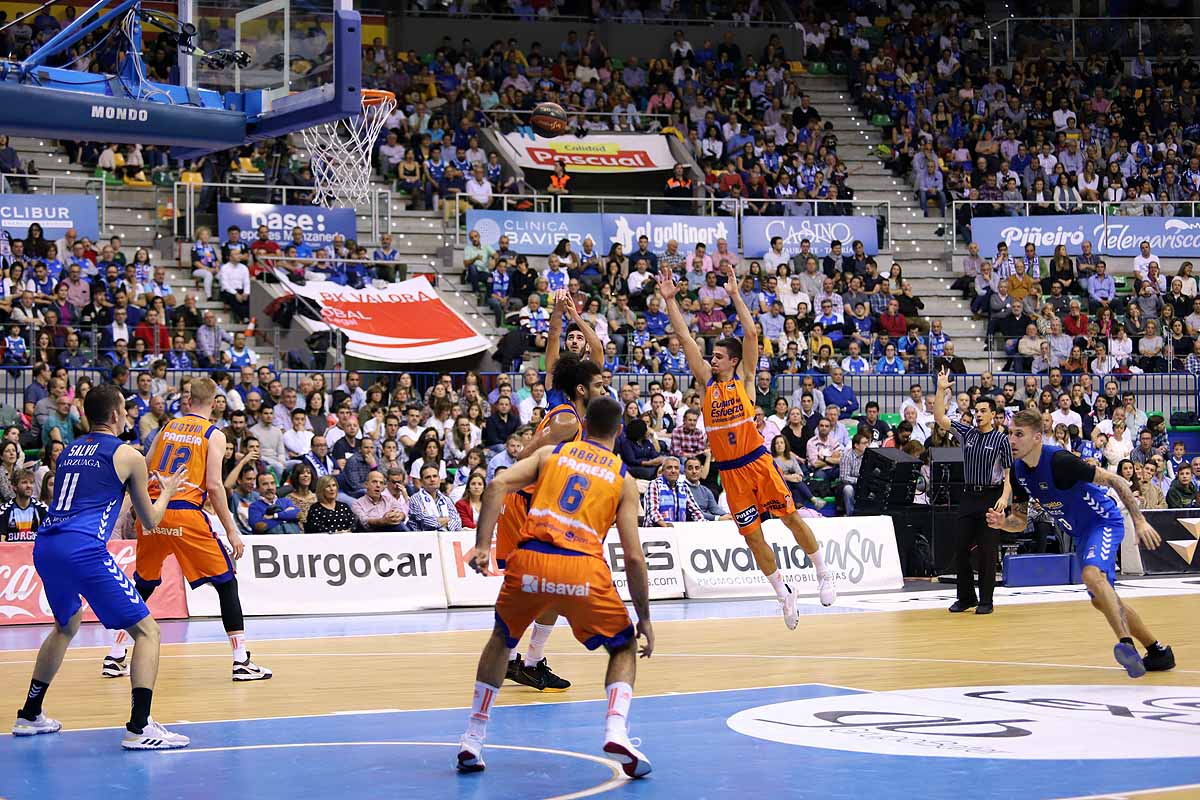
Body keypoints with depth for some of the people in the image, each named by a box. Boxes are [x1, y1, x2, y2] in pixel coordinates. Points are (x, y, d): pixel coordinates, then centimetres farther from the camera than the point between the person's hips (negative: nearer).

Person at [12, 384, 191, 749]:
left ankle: (29, 715, 36)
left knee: (67, 625, 33)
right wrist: (167, 491, 34)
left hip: (45, 548, 7)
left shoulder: (68, 452, 22)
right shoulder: (127, 456, 6)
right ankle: (139, 727, -15)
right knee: (146, 630, -1)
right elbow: (150, 519, 14)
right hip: (83, 550, -7)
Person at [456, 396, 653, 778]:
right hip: (584, 568, -2)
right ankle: (616, 730, -7)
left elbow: (497, 485, 2)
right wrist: (644, 619, 16)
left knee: (501, 640, 28)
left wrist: (482, 545, -2)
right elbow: (633, 556, 9)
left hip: (529, 560, 2)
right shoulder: (624, 479, 16)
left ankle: (472, 740, 23)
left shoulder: (551, 453, 20)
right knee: (624, 648, 19)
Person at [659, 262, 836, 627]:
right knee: (753, 536, 3)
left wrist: (735, 292, -13)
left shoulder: (744, 379, 1)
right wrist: (670, 299, -1)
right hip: (729, 471, 3)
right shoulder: (708, 382, 8)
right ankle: (783, 594, 15)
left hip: (757, 462, -3)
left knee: (791, 517, 0)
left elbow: (750, 332, -9)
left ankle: (824, 576, 15)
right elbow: (685, 338, 4)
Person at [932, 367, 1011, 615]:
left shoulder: (1001, 439, -3)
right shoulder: (967, 433, 9)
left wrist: (1004, 497, -17)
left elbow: (1009, 472, -4)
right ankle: (966, 597, 15)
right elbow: (939, 418, 2)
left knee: (987, 550, -4)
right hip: (969, 496, 5)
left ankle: (986, 600, 2)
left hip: (991, 497, -5)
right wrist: (941, 390, -6)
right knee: (962, 548, 4)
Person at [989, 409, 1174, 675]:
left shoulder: (1059, 460, -27)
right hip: (1081, 533, 9)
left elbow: (1115, 481, -24)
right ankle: (1158, 651, 27)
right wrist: (1002, 522, -18)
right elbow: (1020, 521, 6)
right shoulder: (1018, 472, -3)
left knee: (1091, 574, -35)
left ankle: (1127, 644, -42)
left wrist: (1139, 521, -29)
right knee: (1102, 600, 14)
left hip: (1104, 521, -9)